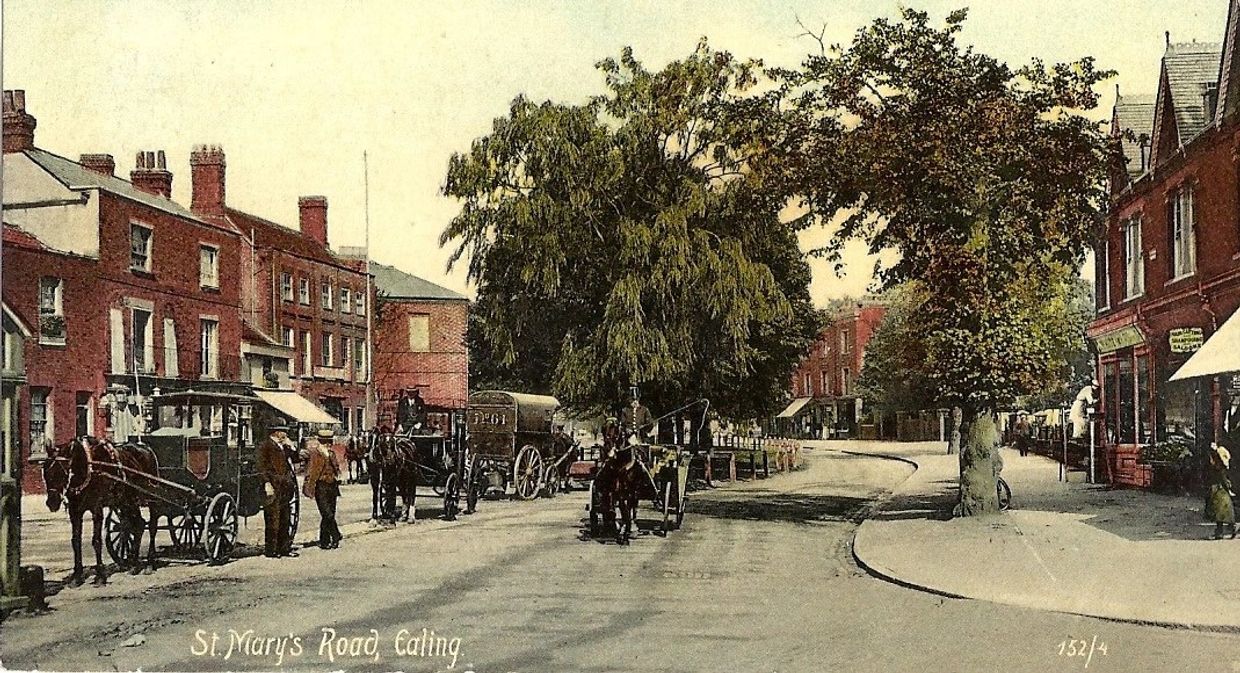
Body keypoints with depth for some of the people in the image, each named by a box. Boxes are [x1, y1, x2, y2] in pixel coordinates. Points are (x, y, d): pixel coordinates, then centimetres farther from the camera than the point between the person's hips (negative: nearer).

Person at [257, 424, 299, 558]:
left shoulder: (283, 446, 17)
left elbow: (292, 460, 23)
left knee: (285, 519, 11)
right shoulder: (265, 445, -6)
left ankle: (284, 548, 18)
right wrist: (267, 483, -20)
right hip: (273, 487, -8)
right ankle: (270, 550, -2)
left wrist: (291, 447, 7)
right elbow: (261, 465, -13)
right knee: (273, 519, -6)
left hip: (284, 487, 8)